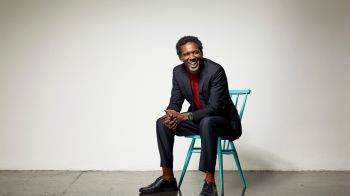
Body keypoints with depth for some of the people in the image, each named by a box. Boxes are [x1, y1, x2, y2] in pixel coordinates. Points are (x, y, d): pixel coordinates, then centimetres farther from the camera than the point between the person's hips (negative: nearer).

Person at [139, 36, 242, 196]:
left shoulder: (216, 70, -23)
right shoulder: (178, 72, -4)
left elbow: (214, 108, -27)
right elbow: (175, 101, 1)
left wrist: (184, 116, -30)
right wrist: (172, 115, -23)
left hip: (224, 121, -6)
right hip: (197, 120, 7)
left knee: (206, 122, -39)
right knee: (163, 123, -10)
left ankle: (209, 182, -32)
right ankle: (168, 178, -4)